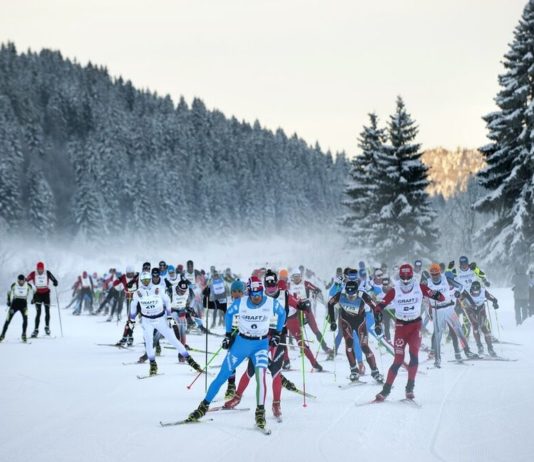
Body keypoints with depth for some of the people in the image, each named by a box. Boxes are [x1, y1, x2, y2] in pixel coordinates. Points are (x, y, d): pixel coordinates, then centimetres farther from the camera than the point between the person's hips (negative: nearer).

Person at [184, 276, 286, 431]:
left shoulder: (272, 303, -13)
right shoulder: (240, 303, -12)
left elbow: (282, 313, 10)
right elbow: (228, 314, 9)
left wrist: (278, 334, 7)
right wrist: (228, 334, 8)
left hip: (261, 344, -1)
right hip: (241, 342, 1)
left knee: (260, 377, -23)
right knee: (222, 376, 3)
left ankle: (260, 414, -13)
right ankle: (204, 406, 16)